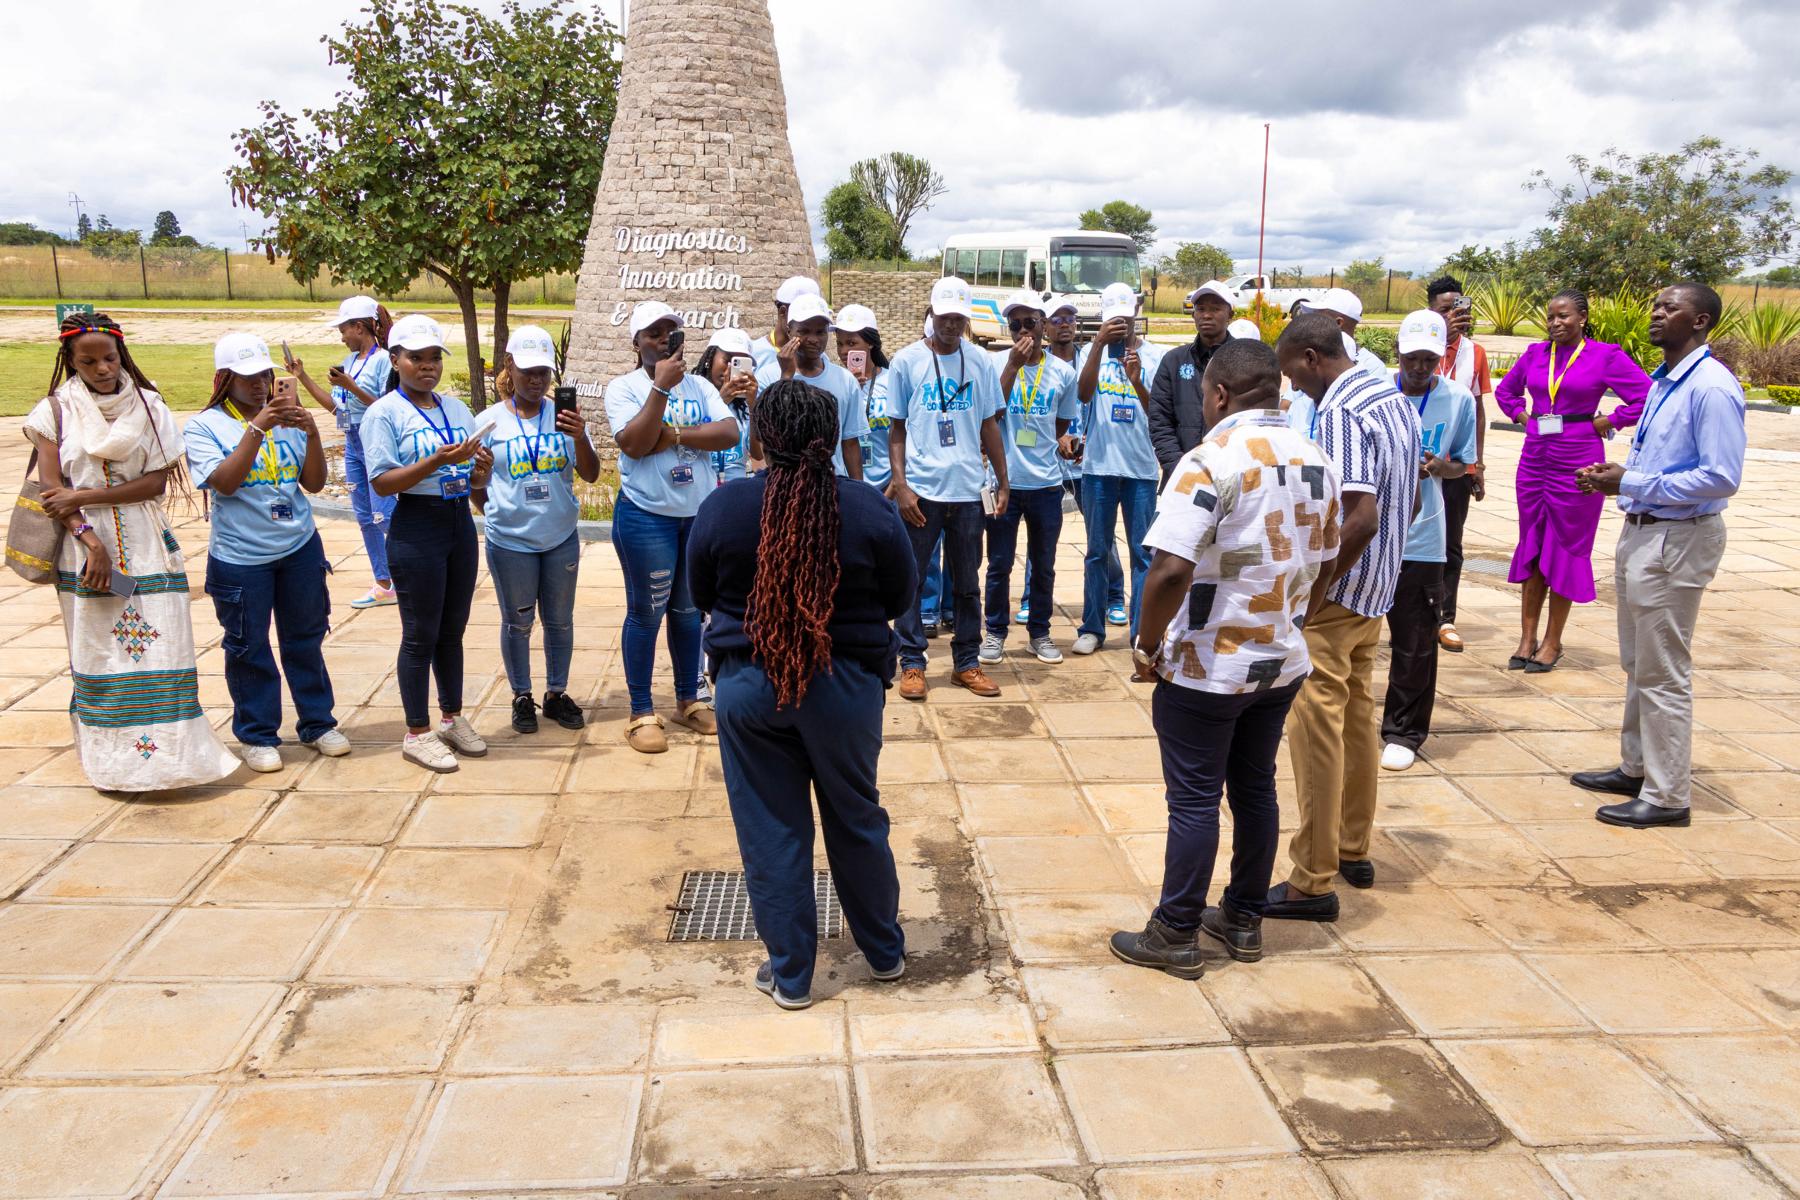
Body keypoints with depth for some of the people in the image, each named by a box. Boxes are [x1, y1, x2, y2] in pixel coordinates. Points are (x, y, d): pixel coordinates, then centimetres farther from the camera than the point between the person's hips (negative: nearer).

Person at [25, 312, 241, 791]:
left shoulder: (148, 405, 3)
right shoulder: (55, 411, 2)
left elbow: (156, 481, -3)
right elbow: (51, 489, -3)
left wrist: (84, 496, -11)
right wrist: (91, 541, -14)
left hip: (146, 545, 0)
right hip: (86, 547, 0)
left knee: (158, 643, -3)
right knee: (99, 654, 4)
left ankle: (167, 750, 4)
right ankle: (112, 761, 12)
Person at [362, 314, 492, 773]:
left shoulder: (456, 409, 10)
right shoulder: (384, 413, -7)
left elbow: (474, 480, 14)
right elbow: (382, 482, -15)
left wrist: (480, 469, -10)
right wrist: (436, 461, -26)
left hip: (461, 523, 6)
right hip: (416, 528, -6)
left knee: (452, 630, 15)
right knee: (421, 635, 2)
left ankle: (452, 718, 29)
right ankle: (417, 734, 13)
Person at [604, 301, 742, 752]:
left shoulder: (699, 385, 6)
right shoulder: (623, 388, -4)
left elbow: (730, 433, -9)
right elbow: (635, 444, -19)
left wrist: (674, 435, -18)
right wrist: (661, 387, -21)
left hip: (701, 514, 4)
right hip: (646, 516, -4)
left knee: (688, 610, 14)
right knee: (646, 613, 3)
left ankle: (689, 700, 27)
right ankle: (642, 712, 12)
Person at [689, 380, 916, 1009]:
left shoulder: (723, 507, -10)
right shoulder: (870, 509, -11)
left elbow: (701, 596, 4)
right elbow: (903, 597, 2)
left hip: (749, 687, 0)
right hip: (847, 686, 1)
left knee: (770, 831, 11)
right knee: (857, 820, 18)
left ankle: (789, 974, 22)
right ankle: (884, 951, 34)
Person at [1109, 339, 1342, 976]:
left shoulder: (1210, 461, -19)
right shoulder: (1316, 462, 4)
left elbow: (1172, 570, -27)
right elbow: (1322, 560, 11)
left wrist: (1147, 645, -13)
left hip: (1206, 667, -7)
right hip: (1283, 661, 7)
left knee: (1194, 799, 3)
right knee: (1255, 787, 17)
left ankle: (1176, 936, 15)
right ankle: (1244, 920, 30)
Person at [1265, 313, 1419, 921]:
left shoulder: (1340, 414, -21)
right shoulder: (1396, 399, 9)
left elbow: (1360, 519, -28)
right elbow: (1409, 502, 16)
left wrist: (1310, 591, -19)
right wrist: (1380, 560, 18)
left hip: (1335, 596, -10)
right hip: (1378, 590, 10)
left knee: (1317, 729, -3)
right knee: (1358, 717, 19)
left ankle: (1313, 882, 4)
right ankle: (1353, 849, 32)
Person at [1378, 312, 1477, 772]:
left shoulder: (1459, 400, 1)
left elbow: (1461, 464, 10)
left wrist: (1439, 467, -13)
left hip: (1420, 537, 0)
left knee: (1415, 643, 5)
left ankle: (1403, 732, 18)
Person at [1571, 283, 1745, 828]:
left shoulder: (1712, 387, -18)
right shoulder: (1663, 380, 11)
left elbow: (1722, 477, -23)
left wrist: (1631, 483, -20)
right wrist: (1616, 473, 2)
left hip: (1678, 539, -10)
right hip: (1641, 532, 10)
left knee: (1663, 673, -1)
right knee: (1637, 663, 19)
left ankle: (1666, 796, 10)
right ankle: (1636, 767, 33)